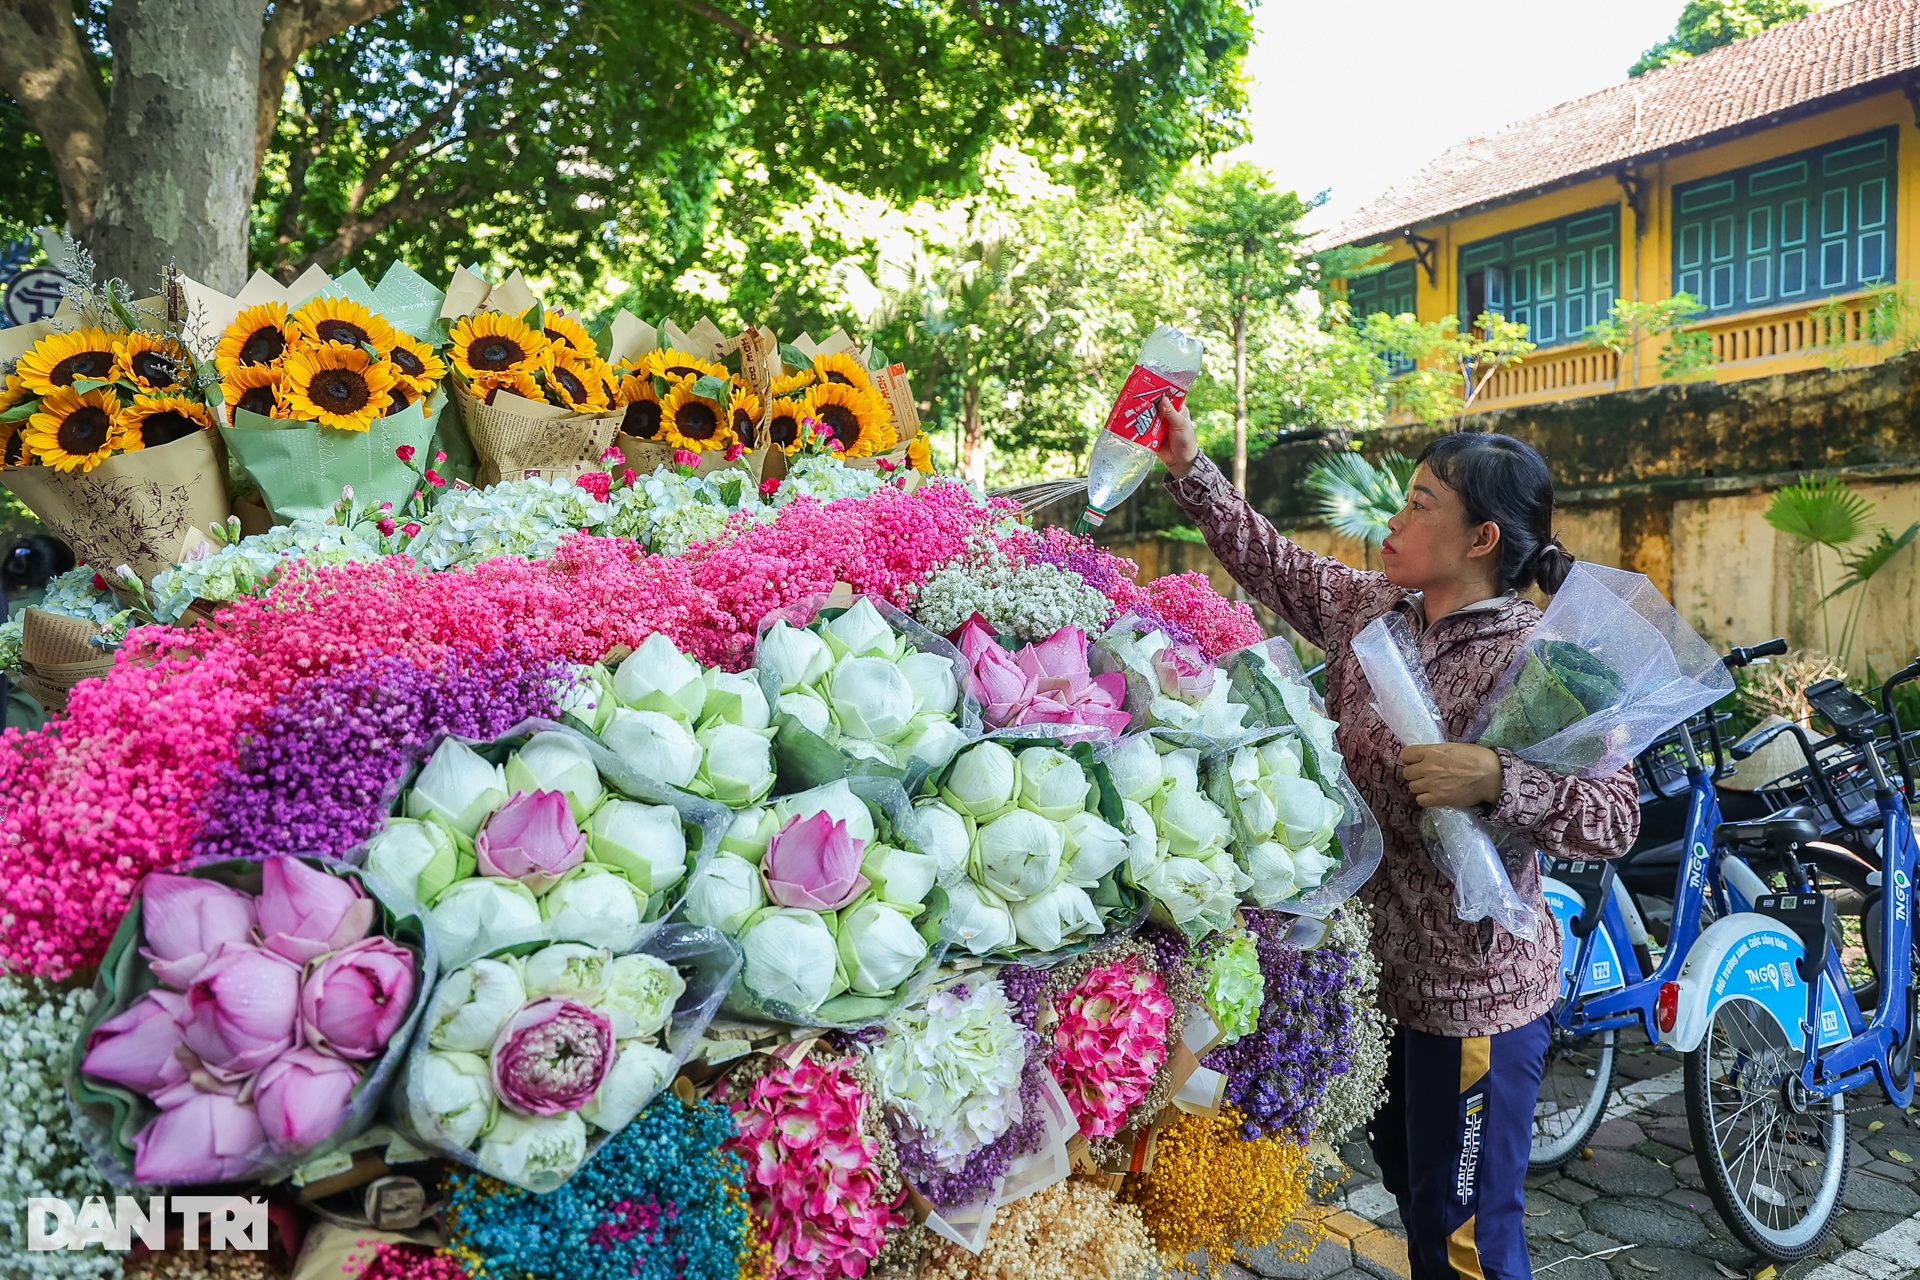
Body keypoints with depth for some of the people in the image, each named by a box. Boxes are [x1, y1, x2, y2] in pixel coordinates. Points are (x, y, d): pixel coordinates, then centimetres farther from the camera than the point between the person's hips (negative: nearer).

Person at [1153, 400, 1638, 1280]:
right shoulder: (1371, 610, 3)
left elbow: (1616, 817, -21)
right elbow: (1271, 565, 13)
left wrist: (1495, 781, -35)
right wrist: (1187, 468, 10)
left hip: (1474, 990, -7)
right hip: (1379, 962, 8)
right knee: (1407, 1186, 24)